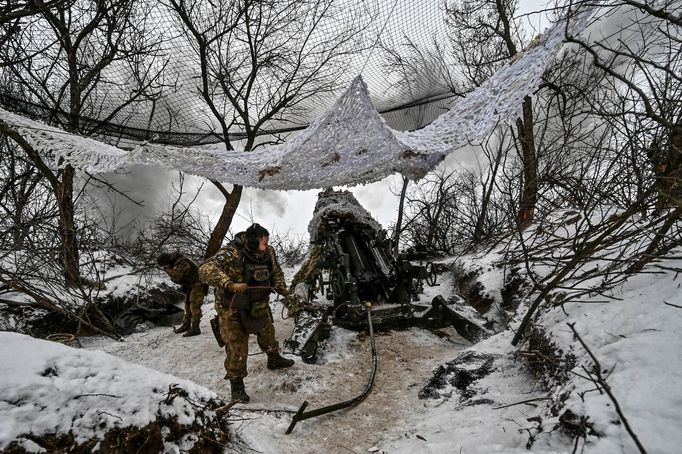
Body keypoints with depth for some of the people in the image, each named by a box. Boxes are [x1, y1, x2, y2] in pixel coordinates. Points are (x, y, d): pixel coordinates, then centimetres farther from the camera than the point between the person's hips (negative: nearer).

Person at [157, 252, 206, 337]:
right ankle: (186, 325, 25)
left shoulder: (181, 264, -28)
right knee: (187, 304, 15)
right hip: (190, 284, 10)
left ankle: (195, 329, -10)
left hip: (197, 284, -10)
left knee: (194, 306, -11)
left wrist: (167, 268, -29)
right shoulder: (174, 262, 2)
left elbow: (176, 277, -36)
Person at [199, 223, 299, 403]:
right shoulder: (231, 254, -28)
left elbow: (276, 274, 9)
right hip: (233, 310, -6)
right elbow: (206, 269, -37)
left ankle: (274, 359, 54)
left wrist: (285, 293, -1)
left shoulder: (268, 253, -8)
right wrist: (229, 283, -47)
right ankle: (236, 384, 20)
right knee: (237, 349, -1)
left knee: (268, 334, 26)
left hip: (259, 305, 6)